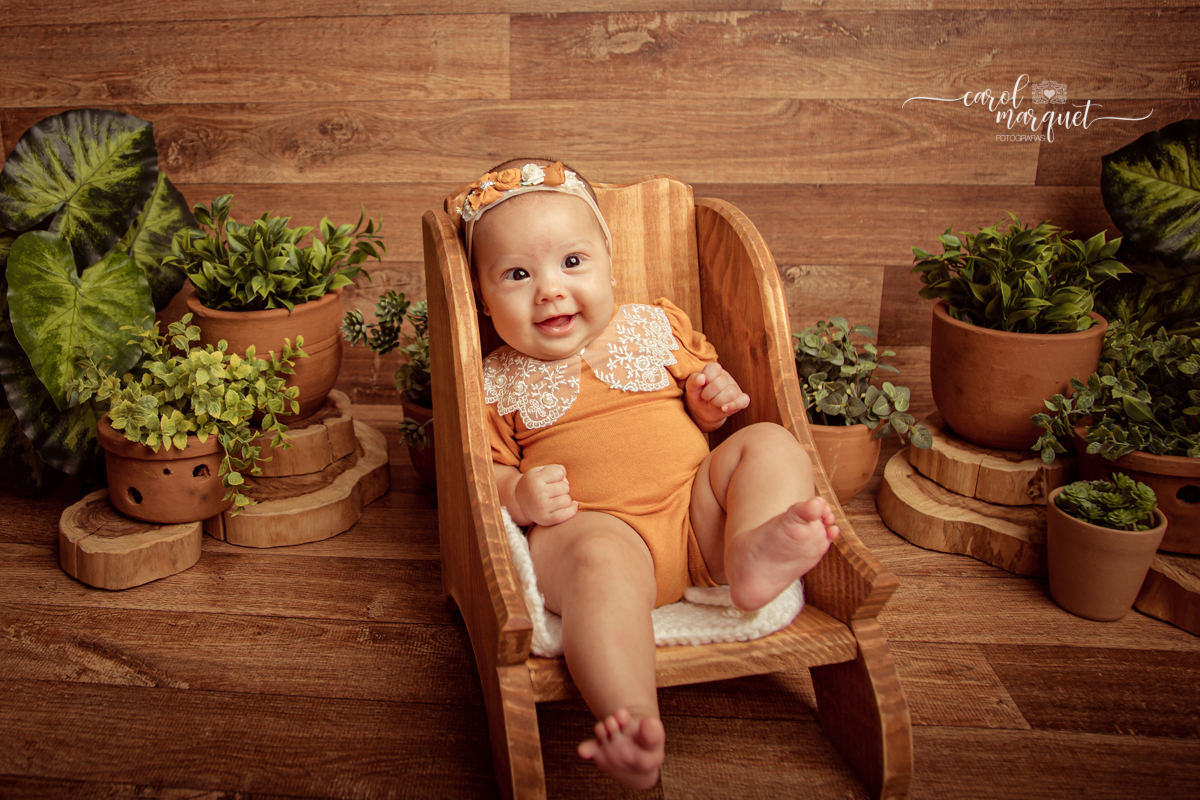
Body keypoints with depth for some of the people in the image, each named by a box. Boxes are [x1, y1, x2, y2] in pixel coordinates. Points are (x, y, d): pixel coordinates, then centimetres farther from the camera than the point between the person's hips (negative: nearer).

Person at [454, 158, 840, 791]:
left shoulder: (656, 327, 15)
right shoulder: (494, 384, 10)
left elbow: (704, 406, 23)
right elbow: (483, 472, 9)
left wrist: (717, 394, -1)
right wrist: (516, 495, -14)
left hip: (696, 508, 4)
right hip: (592, 523, -4)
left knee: (771, 444, -14)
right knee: (600, 557, -36)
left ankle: (752, 554, -40)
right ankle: (634, 724, -45)